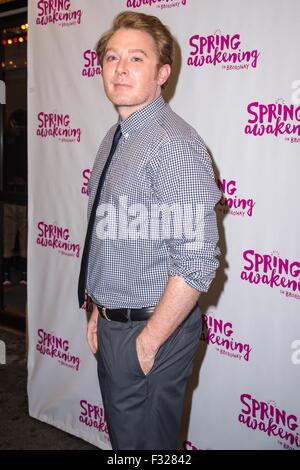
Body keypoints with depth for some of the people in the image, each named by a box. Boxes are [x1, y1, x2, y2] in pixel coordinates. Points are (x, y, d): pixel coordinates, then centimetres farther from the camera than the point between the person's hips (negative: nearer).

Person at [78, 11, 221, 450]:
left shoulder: (175, 145, -22)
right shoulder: (114, 139, 7)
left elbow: (197, 263, -26)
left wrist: (149, 340, -19)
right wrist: (99, 312, 12)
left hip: (151, 333, -8)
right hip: (110, 325, 8)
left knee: (145, 443, 12)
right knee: (120, 435, 25)